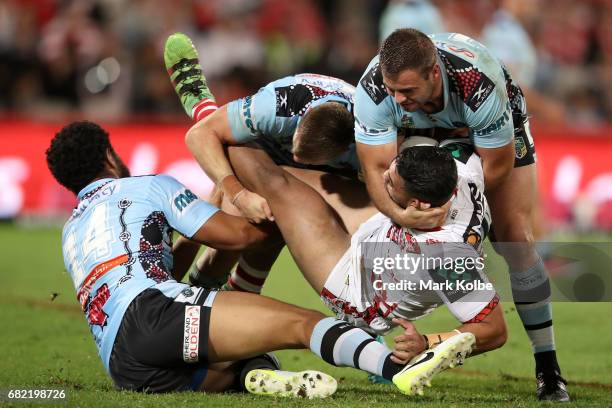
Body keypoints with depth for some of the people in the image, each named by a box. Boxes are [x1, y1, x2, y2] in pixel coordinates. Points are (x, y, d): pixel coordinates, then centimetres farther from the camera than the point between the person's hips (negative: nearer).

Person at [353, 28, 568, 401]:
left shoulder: (480, 84, -44)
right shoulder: (373, 88, -37)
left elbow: (498, 165, -29)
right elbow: (376, 168, -32)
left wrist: (447, 205, -28)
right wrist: (399, 214, -49)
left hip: (498, 133, -3)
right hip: (426, 131, 3)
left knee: (515, 238, -13)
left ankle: (548, 368, -7)